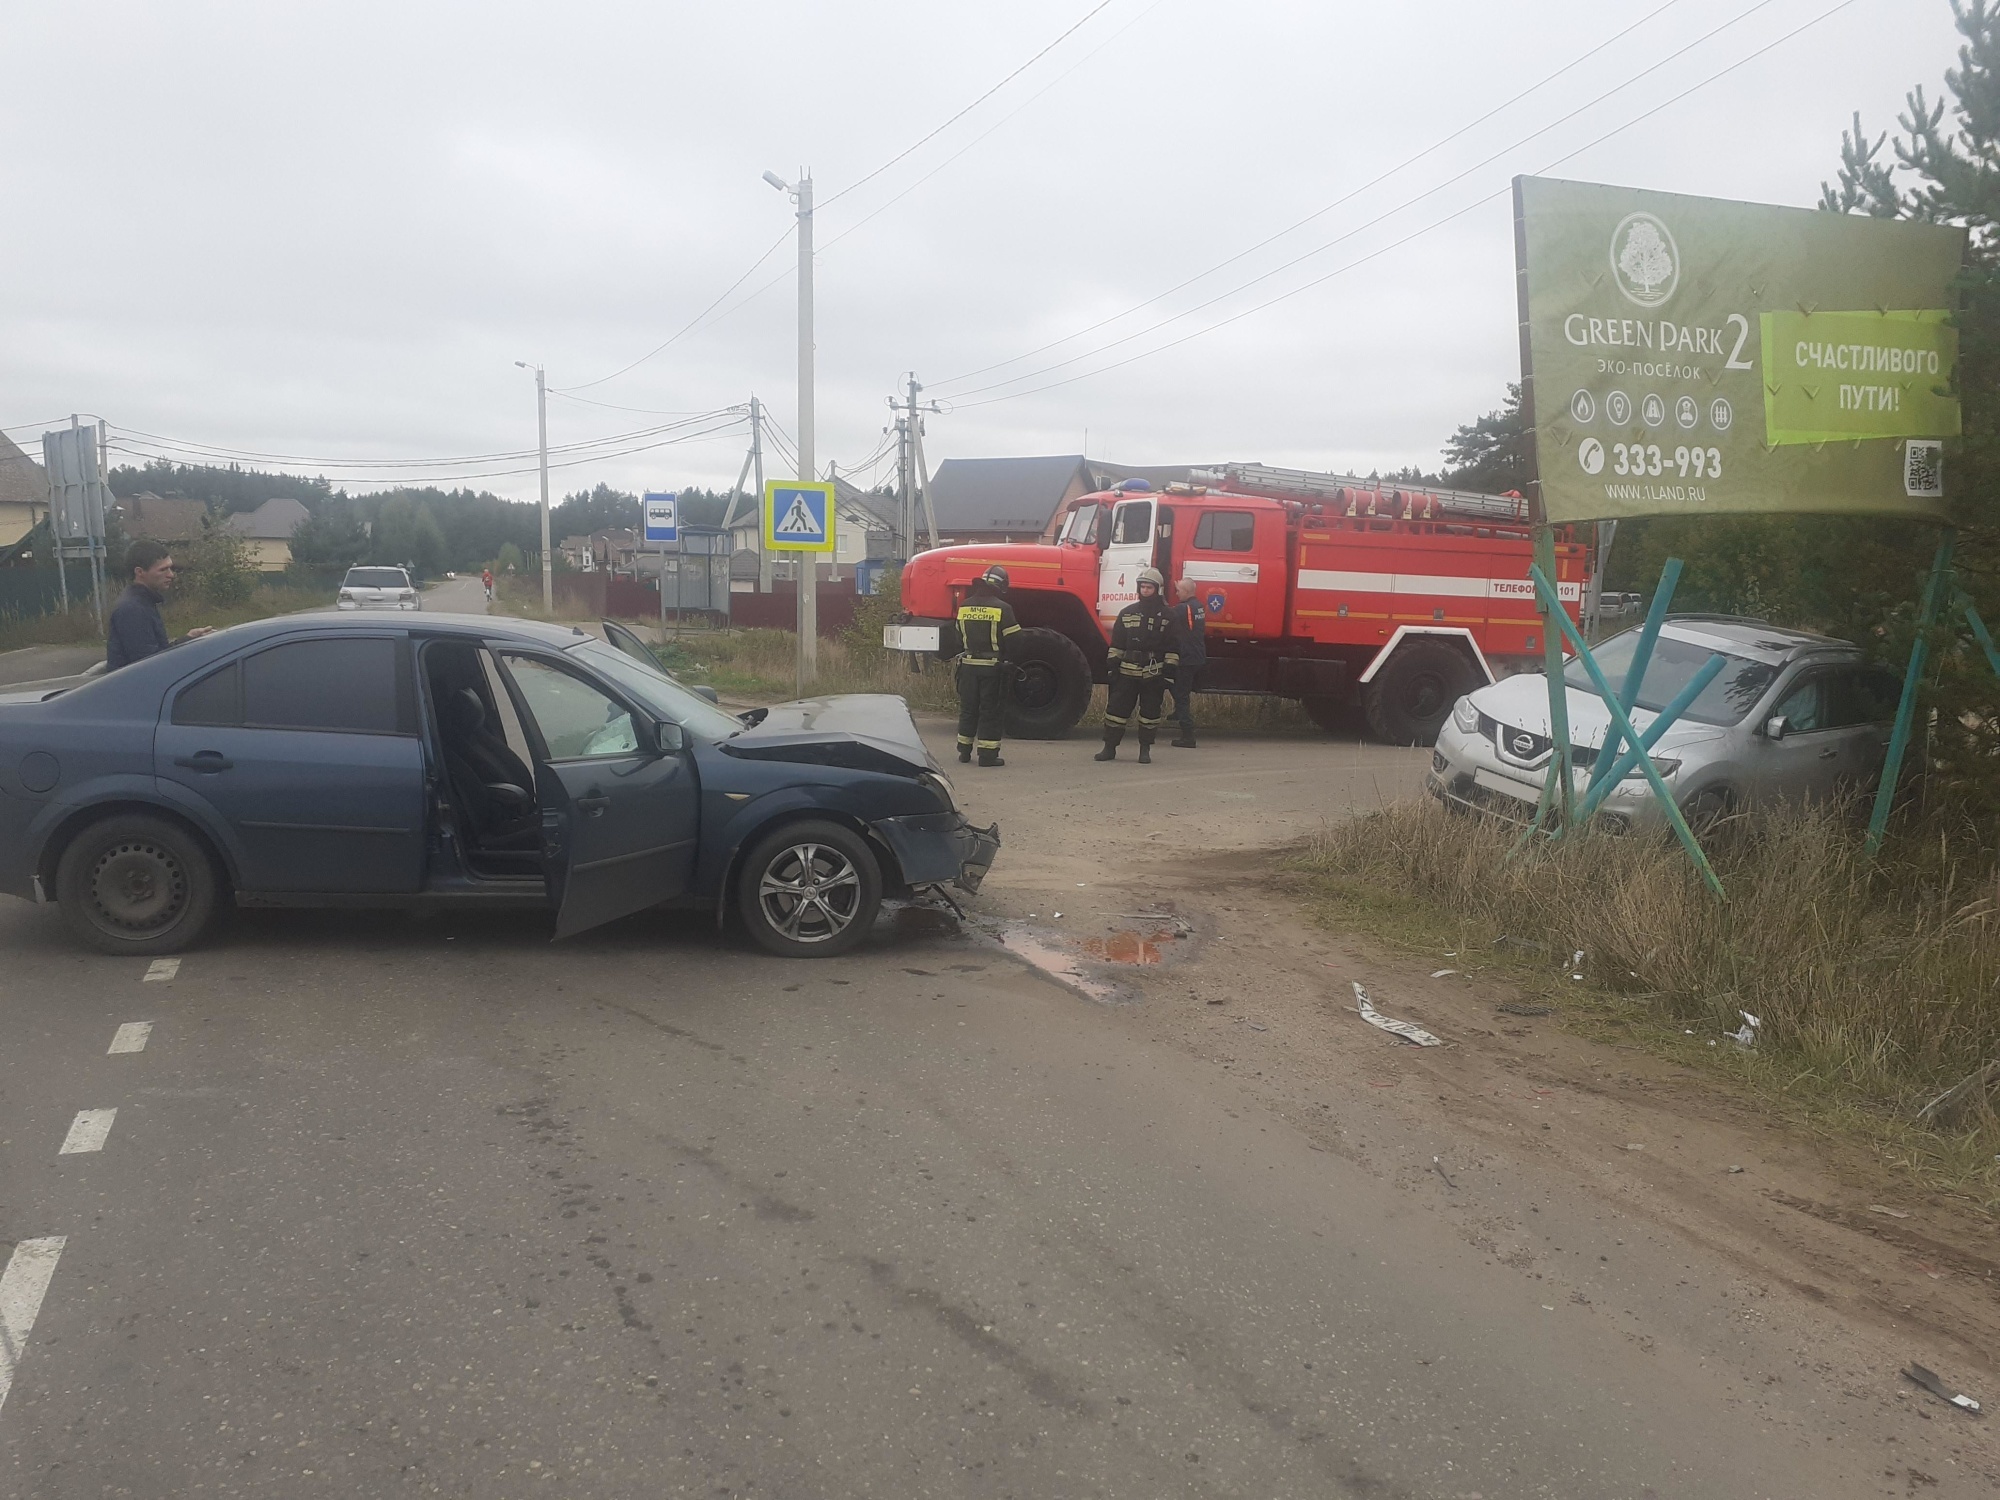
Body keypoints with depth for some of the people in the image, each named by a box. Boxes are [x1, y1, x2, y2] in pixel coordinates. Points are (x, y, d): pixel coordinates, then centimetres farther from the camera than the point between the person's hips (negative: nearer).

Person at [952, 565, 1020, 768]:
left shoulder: (965, 607, 5)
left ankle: (964, 751, 20)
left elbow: (959, 638, 11)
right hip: (992, 667, -5)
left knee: (968, 709, 15)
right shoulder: (1002, 608, -11)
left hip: (968, 665, 5)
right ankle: (987, 754, 1)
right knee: (991, 711, 2)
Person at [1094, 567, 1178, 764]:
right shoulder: (1127, 613, 9)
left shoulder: (1166, 617, 2)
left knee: (1150, 711, 5)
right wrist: (1112, 664, 3)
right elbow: (1117, 642, 10)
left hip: (1153, 673, -2)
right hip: (1127, 671, 2)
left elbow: (1171, 646, 1)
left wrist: (1169, 670, -6)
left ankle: (1145, 750, 15)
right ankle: (1109, 748, 8)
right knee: (1116, 708, 0)